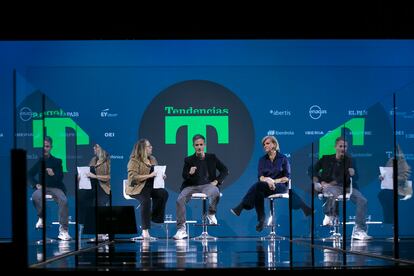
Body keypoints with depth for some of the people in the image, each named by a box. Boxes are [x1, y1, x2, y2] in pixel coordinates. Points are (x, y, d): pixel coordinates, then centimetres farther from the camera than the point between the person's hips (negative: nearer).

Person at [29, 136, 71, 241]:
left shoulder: (57, 161, 7)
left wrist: (53, 174, -20)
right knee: (35, 196, -38)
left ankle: (63, 230, -31)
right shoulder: (38, 161, 9)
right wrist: (36, 184, -2)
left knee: (64, 201, -32)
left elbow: (60, 177, 2)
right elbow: (30, 174, 15)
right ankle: (41, 218, -13)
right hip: (42, 187, 0)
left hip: (55, 187, 0)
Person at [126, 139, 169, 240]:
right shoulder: (134, 161, -6)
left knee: (163, 193, -23)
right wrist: (149, 175, -22)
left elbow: (157, 173, 29)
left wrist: (161, 175, 5)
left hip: (150, 187, 7)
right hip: (137, 188, -7)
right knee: (146, 199, -37)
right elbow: (133, 177, -18)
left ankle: (156, 219, -13)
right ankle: (145, 231, -38)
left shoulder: (152, 159, 17)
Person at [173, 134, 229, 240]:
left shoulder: (211, 157, 12)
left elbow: (225, 170, 11)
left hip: (207, 185, -1)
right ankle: (181, 229, -23)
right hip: (192, 186, 1)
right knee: (180, 200, -28)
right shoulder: (188, 160, 11)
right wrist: (189, 173, -19)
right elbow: (184, 176, 4)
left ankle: (211, 214, -7)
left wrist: (217, 181, -3)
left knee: (215, 191, -37)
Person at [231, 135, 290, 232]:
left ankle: (240, 208, -38)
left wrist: (274, 181, -17)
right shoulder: (262, 159, 14)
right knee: (258, 192, -36)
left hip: (281, 186, -4)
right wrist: (267, 180, -22)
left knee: (259, 185, -35)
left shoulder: (283, 158, 4)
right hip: (265, 186, 4)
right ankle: (261, 220, -36)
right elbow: (260, 177, 1)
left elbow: (287, 178, -1)